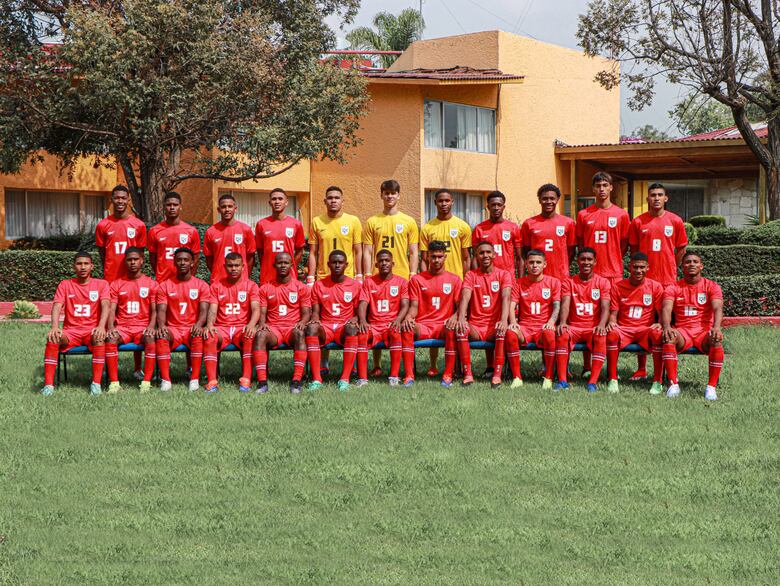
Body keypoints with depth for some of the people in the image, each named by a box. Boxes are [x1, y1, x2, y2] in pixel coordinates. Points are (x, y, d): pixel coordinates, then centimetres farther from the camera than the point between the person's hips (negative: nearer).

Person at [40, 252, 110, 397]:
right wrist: (54, 327, -28)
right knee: (52, 339, -29)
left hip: (92, 330, -2)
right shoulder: (65, 285, 7)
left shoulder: (101, 284, 4)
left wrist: (101, 326, -33)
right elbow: (57, 306, -7)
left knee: (99, 338, -37)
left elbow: (105, 305, -12)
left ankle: (96, 383, -34)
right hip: (71, 331, 2)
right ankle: (48, 384, -30)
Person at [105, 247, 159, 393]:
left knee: (151, 338, -35)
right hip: (122, 328, 1)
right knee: (111, 338, -32)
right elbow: (112, 309, 5)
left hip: (143, 327, -1)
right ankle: (114, 382, -34)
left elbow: (154, 310, 3)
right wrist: (110, 327, -14)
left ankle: (146, 382, -34)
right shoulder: (117, 284, 13)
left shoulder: (151, 284, 9)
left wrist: (151, 326, -16)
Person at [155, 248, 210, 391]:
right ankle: (165, 379, -35)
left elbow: (203, 310, -4)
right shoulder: (165, 286, 9)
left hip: (192, 328, -1)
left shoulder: (201, 285, 7)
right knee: (161, 336, -33)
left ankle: (195, 379, -34)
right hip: (172, 329, 1)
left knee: (198, 336, -36)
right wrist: (161, 325, -22)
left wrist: (198, 325, -26)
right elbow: (161, 310, 0)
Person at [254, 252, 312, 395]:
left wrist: (302, 323, -16)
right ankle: (262, 382, -40)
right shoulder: (265, 288, 15)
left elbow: (307, 312, 6)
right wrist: (262, 323, -13)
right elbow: (262, 313, 10)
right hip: (273, 328, 1)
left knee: (300, 334, -38)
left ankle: (296, 381, -44)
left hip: (293, 328, -1)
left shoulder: (301, 288, 11)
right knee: (260, 335, -34)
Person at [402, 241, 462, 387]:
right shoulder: (417, 279, 13)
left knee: (452, 329, -37)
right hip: (422, 325, 1)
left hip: (444, 326, -1)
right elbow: (414, 306, 6)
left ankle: (448, 375, -33)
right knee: (405, 328, -33)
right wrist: (409, 316, -18)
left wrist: (455, 317, -19)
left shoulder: (455, 280, 12)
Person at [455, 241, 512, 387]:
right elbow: (465, 297, -7)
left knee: (503, 330, -35)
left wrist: (504, 320, -32)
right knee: (460, 329, -31)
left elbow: (506, 298, -12)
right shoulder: (471, 275, 9)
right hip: (475, 327, 1)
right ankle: (467, 374, -29)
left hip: (494, 327, -1)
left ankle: (497, 374, -32)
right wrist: (461, 318, -28)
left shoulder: (503, 275, 6)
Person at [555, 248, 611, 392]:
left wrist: (601, 325, -27)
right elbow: (565, 304, -6)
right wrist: (562, 322, -27)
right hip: (574, 327, 1)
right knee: (561, 334, -32)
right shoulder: (569, 282, 9)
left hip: (594, 328, -1)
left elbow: (605, 307, -6)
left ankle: (593, 382, -37)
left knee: (601, 337, -34)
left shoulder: (602, 282, 6)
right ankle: (562, 381, -33)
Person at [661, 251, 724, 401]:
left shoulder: (712, 287, 7)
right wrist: (666, 326, -30)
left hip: (704, 331, 0)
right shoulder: (673, 288, 9)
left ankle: (712, 386, -30)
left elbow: (717, 308, -9)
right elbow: (666, 309, -6)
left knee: (717, 340, -35)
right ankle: (673, 384, -35)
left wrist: (716, 327, -31)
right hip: (682, 331, 1)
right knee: (669, 337, -34)